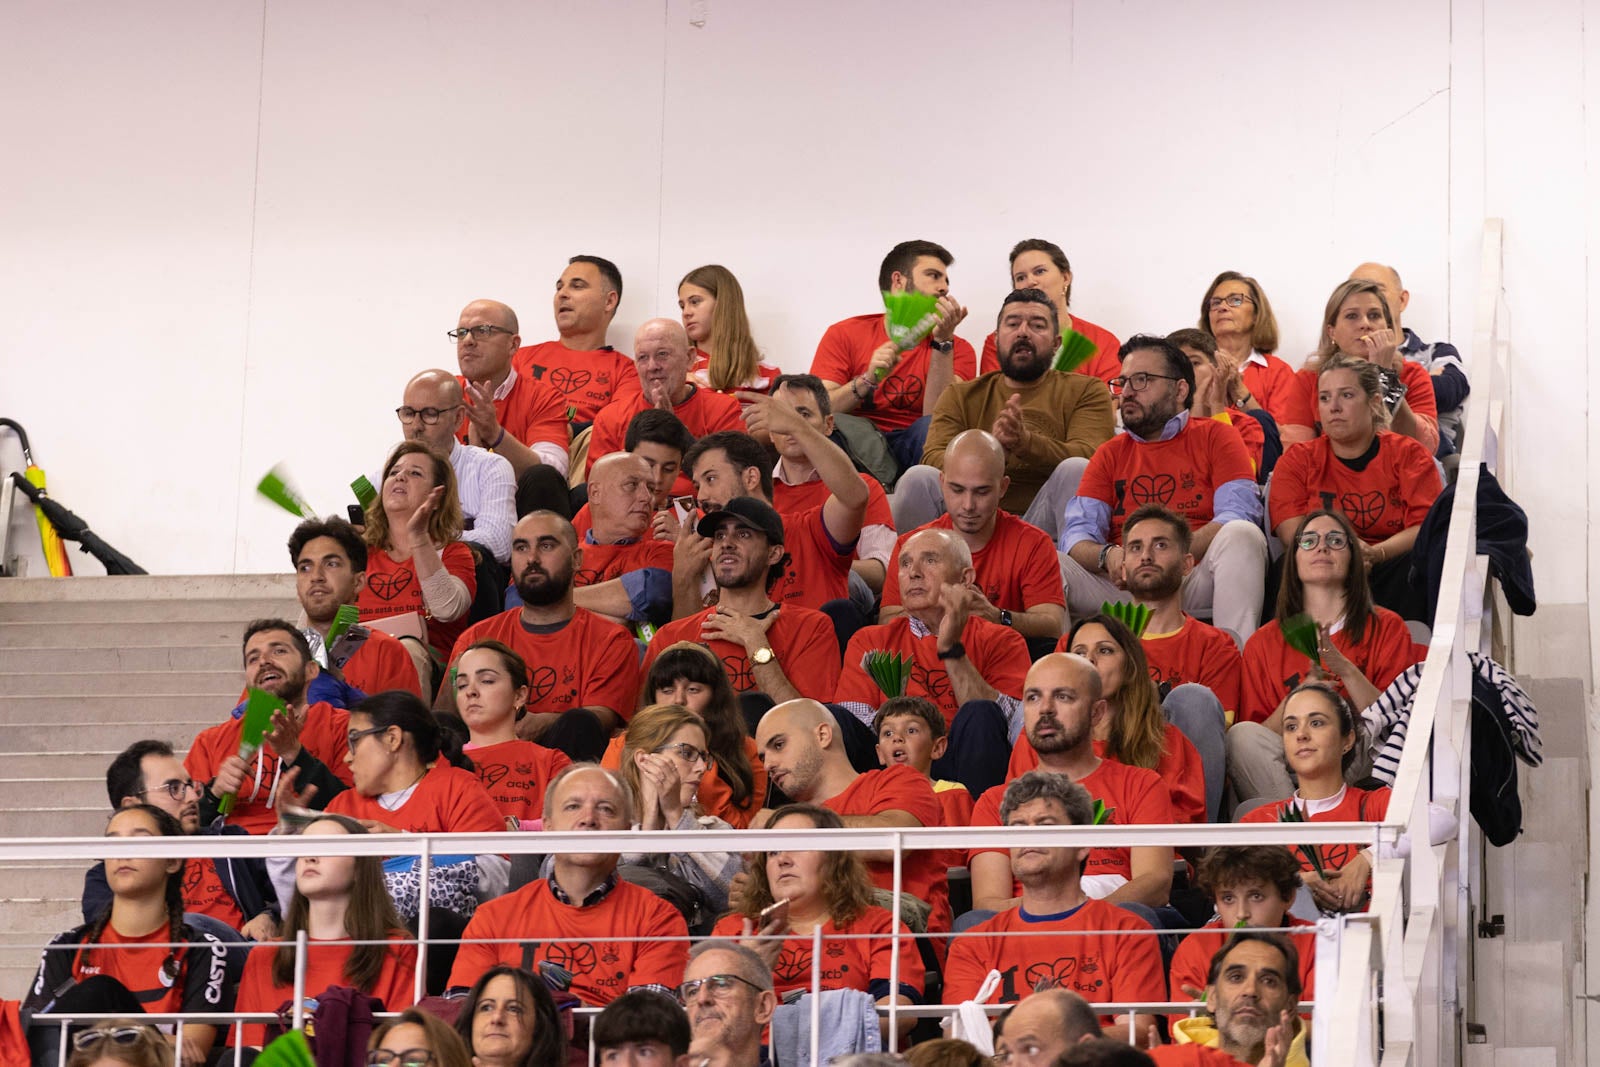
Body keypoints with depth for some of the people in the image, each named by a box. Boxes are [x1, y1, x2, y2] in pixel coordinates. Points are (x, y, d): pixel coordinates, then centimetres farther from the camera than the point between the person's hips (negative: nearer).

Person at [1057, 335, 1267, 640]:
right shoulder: (1110, 454, 19)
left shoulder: (1215, 437, 10)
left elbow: (1236, 517, -6)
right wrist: (1108, 555, -18)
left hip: (1196, 582, -2)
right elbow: (1077, 534, 8)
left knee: (1241, 535, -31)